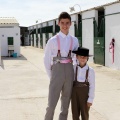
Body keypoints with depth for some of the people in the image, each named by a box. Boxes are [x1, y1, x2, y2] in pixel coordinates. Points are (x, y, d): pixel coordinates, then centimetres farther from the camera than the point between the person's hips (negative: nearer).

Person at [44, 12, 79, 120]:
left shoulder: (74, 40, 4)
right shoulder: (53, 40, -6)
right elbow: (47, 59, 0)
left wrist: (73, 72, 7)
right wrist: (51, 75, 1)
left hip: (70, 72, 4)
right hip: (57, 71, -3)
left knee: (66, 103, 14)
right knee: (52, 104, -4)